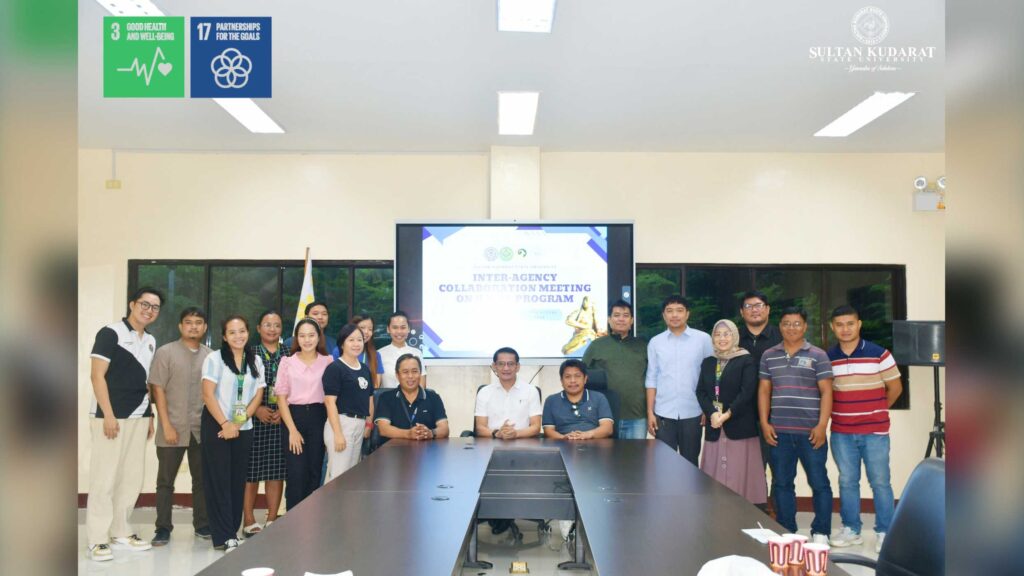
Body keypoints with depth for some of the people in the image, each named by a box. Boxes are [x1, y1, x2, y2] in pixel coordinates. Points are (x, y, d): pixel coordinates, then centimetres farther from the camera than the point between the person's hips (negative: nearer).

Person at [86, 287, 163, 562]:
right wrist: (108, 415, -15)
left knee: (131, 479, 9)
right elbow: (97, 376, -10)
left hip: (139, 418, 7)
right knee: (104, 478, -3)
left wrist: (150, 416, 14)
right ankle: (98, 539, 4)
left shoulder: (151, 341, 15)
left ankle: (121, 532, 20)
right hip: (111, 417, -7)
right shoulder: (110, 333, -5)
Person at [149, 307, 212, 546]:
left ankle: (202, 524, 21)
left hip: (203, 428, 2)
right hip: (173, 427, -2)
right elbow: (158, 390, -4)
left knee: (202, 479, 9)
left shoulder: (210, 355, 7)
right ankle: (163, 527, 16)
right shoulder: (165, 352, 0)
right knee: (165, 480, 5)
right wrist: (166, 425, -10)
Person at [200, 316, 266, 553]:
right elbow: (208, 395, -9)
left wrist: (238, 423, -7)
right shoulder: (214, 359, -3)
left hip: (244, 429, 4)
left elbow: (258, 396, 5)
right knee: (219, 480, -3)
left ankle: (232, 530, 16)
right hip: (216, 426, -4)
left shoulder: (256, 361, 8)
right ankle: (224, 536, -2)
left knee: (238, 480, 7)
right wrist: (224, 423, -15)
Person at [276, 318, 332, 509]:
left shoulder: (328, 361, 4)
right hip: (294, 417, -1)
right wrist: (292, 430, -6)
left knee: (314, 473, 6)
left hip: (318, 418, 1)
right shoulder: (287, 362, 3)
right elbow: (281, 398, 1)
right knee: (297, 474, -3)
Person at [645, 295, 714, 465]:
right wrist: (650, 412, 2)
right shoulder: (655, 342, 5)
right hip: (663, 413, 1)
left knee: (690, 462, 9)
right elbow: (651, 379, 6)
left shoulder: (703, 339, -1)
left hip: (692, 413, -1)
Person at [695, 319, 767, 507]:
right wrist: (712, 413, -11)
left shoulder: (746, 361, -1)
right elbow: (700, 392, 6)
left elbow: (747, 392, -10)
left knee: (740, 476, -3)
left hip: (740, 427, -4)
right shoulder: (707, 363, 14)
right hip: (714, 428, 4)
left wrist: (727, 415, -17)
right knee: (716, 477, 5)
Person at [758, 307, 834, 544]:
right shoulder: (769, 356, 9)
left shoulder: (818, 355, 0)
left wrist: (822, 425, -10)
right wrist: (764, 423, 3)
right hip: (779, 431, 3)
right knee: (781, 483, 9)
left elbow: (826, 392, -3)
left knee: (819, 482, 3)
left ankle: (820, 533, 14)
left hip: (810, 431, -3)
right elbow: (764, 390, 10)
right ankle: (786, 532, 21)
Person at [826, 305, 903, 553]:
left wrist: (877, 411, 9)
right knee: (847, 482, 10)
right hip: (841, 433, 2)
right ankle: (851, 530, 21)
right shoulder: (827, 358, 2)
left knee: (880, 482, 3)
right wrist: (843, 411, 6)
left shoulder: (879, 354, -5)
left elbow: (895, 387, 4)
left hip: (875, 431, -2)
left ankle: (884, 532, 15)